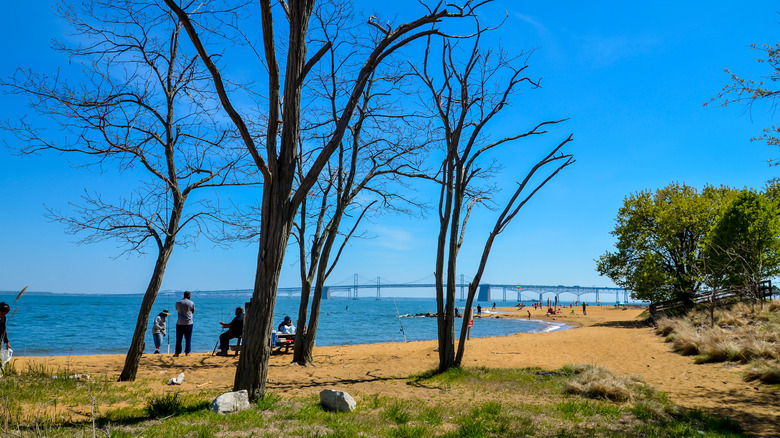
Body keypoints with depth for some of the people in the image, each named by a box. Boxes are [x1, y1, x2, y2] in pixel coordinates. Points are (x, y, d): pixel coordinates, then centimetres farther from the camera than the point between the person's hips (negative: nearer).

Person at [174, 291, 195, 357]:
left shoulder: (178, 302, 1)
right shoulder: (191, 303, -4)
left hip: (179, 323, 1)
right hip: (188, 323, -1)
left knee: (179, 339, 7)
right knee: (188, 338, 6)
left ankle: (177, 353, 9)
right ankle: (187, 352, 6)